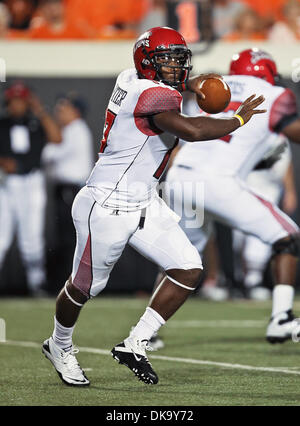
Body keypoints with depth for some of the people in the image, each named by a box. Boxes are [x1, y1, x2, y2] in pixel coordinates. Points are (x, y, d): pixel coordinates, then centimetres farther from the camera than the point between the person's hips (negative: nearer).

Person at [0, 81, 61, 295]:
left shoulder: (37, 124, 7)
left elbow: (57, 138, -11)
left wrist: (41, 112, -14)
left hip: (32, 183, 0)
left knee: (31, 236, -3)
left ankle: (37, 283, 3)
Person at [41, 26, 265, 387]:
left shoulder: (131, 79, 4)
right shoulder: (154, 96, -23)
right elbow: (192, 131, -40)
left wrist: (188, 84, 15)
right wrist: (239, 119, -25)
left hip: (144, 205, 10)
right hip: (108, 207, -10)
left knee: (189, 269, -1)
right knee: (85, 286, 10)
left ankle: (134, 345, 7)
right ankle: (59, 346, 38)